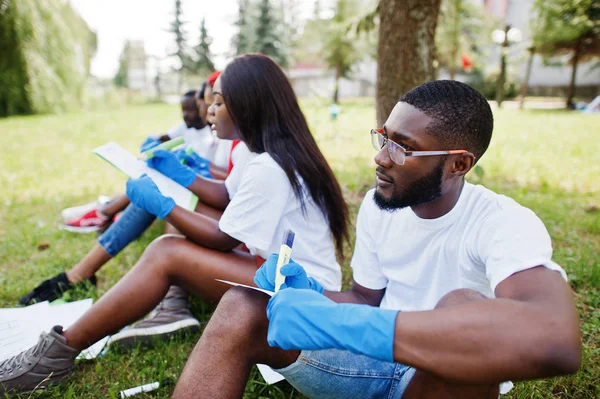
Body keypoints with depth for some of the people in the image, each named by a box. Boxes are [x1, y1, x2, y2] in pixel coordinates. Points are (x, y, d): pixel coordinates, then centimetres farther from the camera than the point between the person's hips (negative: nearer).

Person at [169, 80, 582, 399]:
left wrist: (336, 323, -45)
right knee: (241, 307, -18)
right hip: (376, 360, 4)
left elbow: (556, 340, -43)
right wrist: (310, 293, -17)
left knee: (466, 309, -38)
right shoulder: (376, 205, -4)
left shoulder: (505, 223, -23)